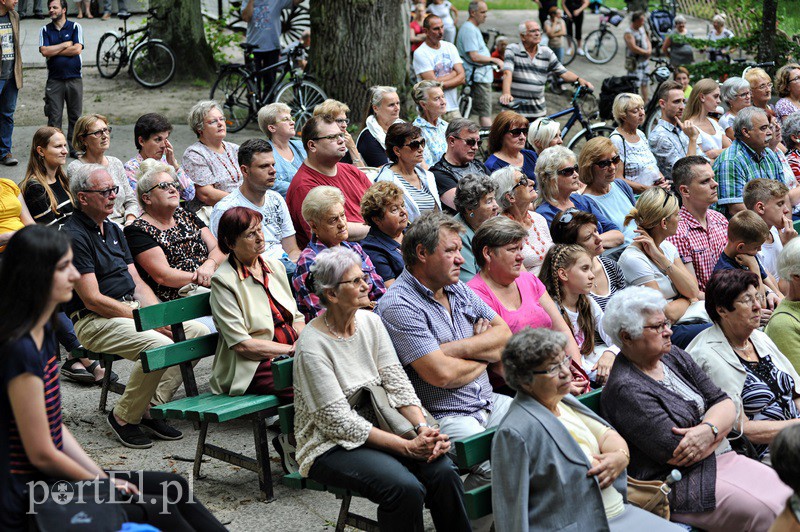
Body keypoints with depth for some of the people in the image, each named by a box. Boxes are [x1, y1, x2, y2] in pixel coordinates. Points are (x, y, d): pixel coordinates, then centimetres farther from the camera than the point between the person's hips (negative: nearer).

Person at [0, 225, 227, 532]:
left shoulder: (44, 333, 7)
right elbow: (41, 454, -19)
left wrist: (102, 477, 4)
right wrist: (99, 482, -5)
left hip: (50, 480, 10)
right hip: (27, 504, -10)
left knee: (173, 488, 8)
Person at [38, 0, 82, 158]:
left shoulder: (75, 27, 4)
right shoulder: (45, 30, 8)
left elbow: (77, 49, -10)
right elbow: (44, 51, -7)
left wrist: (54, 51, -7)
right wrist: (66, 45, -6)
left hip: (74, 79, -1)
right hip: (54, 79, 1)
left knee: (75, 116, 3)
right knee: (54, 117, -1)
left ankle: (74, 148, 11)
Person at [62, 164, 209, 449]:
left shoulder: (113, 229, 17)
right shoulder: (73, 236, -13)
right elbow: (92, 300, -17)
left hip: (132, 308, 9)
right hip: (94, 320, -9)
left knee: (198, 332, -6)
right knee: (160, 346, -31)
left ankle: (153, 408, -1)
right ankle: (123, 417, -10)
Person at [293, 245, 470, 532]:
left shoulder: (370, 322, 5)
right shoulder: (312, 345, -17)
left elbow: (397, 383, 3)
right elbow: (339, 421, -19)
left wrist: (423, 428, -15)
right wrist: (407, 447, -23)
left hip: (377, 429, 6)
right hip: (331, 446, -6)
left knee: (443, 470, -20)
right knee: (405, 487, -30)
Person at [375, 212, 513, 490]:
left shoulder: (458, 289, 15)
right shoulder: (398, 305, -12)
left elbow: (504, 334, 8)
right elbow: (442, 374, -19)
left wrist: (457, 349, -9)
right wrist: (483, 355, 1)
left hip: (489, 403, 8)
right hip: (445, 418, -8)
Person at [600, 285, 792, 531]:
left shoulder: (674, 356, 10)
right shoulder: (626, 389, -16)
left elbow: (725, 404, 5)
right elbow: (678, 453, -20)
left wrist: (709, 430, -18)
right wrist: (719, 430, -4)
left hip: (722, 459, 8)